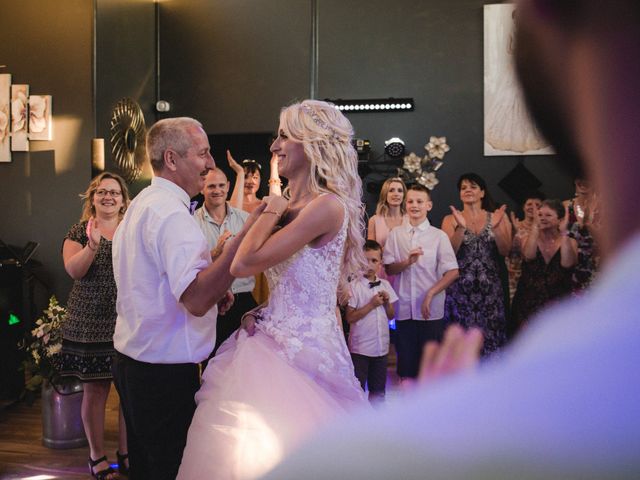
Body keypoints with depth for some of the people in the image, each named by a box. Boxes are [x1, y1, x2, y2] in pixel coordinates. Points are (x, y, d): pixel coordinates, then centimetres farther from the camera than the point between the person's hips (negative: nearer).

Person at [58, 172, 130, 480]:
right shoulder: (80, 232, 4)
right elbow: (74, 270, -12)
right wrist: (92, 245, -28)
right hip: (91, 324, -2)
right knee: (94, 391, 4)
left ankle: (125, 452, 22)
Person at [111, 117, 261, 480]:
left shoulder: (142, 204, 13)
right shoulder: (172, 212, -21)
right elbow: (196, 300, -33)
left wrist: (211, 291, 7)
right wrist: (249, 231, -36)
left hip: (132, 360, 10)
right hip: (167, 373, -10)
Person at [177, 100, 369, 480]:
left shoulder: (327, 205, -18)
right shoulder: (292, 205, 10)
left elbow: (245, 263, -23)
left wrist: (272, 211, -9)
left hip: (301, 351, -8)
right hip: (277, 341, 8)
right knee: (250, 446, 16)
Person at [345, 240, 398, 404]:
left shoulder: (385, 285, 6)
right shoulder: (354, 286, -9)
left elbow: (391, 316, 12)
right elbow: (350, 318, -13)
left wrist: (387, 302, -7)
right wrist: (371, 304, -17)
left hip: (381, 346, 5)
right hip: (360, 347, -5)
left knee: (378, 391, 15)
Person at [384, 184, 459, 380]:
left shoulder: (439, 236, 1)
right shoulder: (395, 234, 6)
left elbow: (452, 272, -2)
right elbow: (388, 268, 3)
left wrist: (430, 294, -11)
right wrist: (407, 262, -15)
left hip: (431, 310, -2)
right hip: (404, 309, 2)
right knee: (406, 364, 8)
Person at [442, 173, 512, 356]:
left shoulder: (497, 217, 8)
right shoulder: (451, 220, 5)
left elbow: (505, 251, -2)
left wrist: (496, 227, -15)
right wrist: (461, 227, -19)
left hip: (491, 288, 1)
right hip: (461, 288, -1)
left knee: (490, 332, 0)